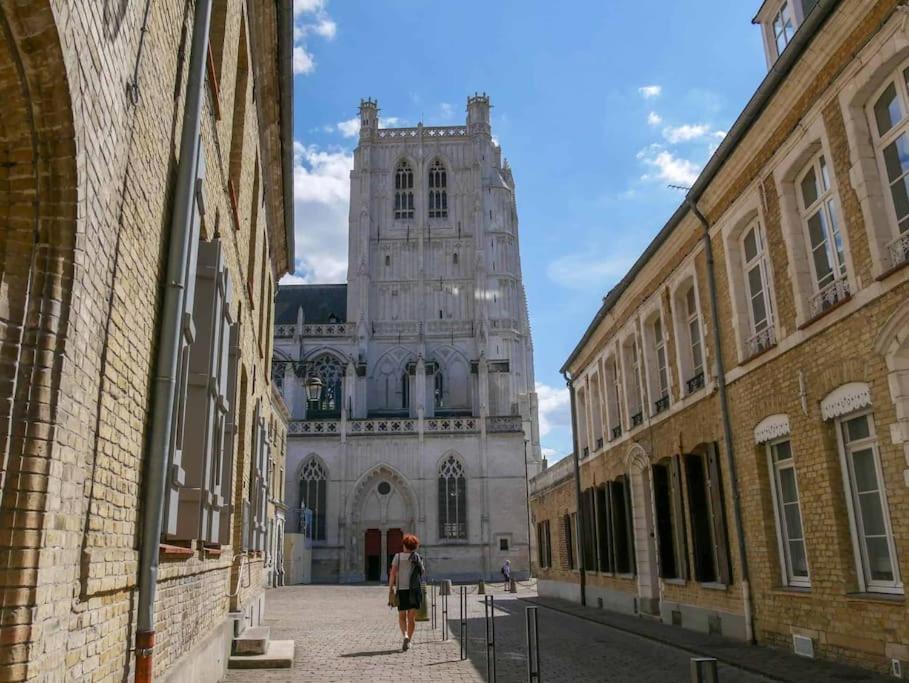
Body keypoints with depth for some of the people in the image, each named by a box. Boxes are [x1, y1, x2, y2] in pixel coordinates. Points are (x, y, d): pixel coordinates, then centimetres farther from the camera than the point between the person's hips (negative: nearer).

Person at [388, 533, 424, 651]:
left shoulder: (398, 556, 0)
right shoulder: (417, 558, 2)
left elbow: (393, 573, -6)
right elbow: (422, 572, 4)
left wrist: (390, 588, -4)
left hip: (401, 590, 0)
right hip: (414, 589, 0)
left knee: (402, 616, 10)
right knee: (411, 617, 8)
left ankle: (405, 636, -12)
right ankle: (409, 640, 8)